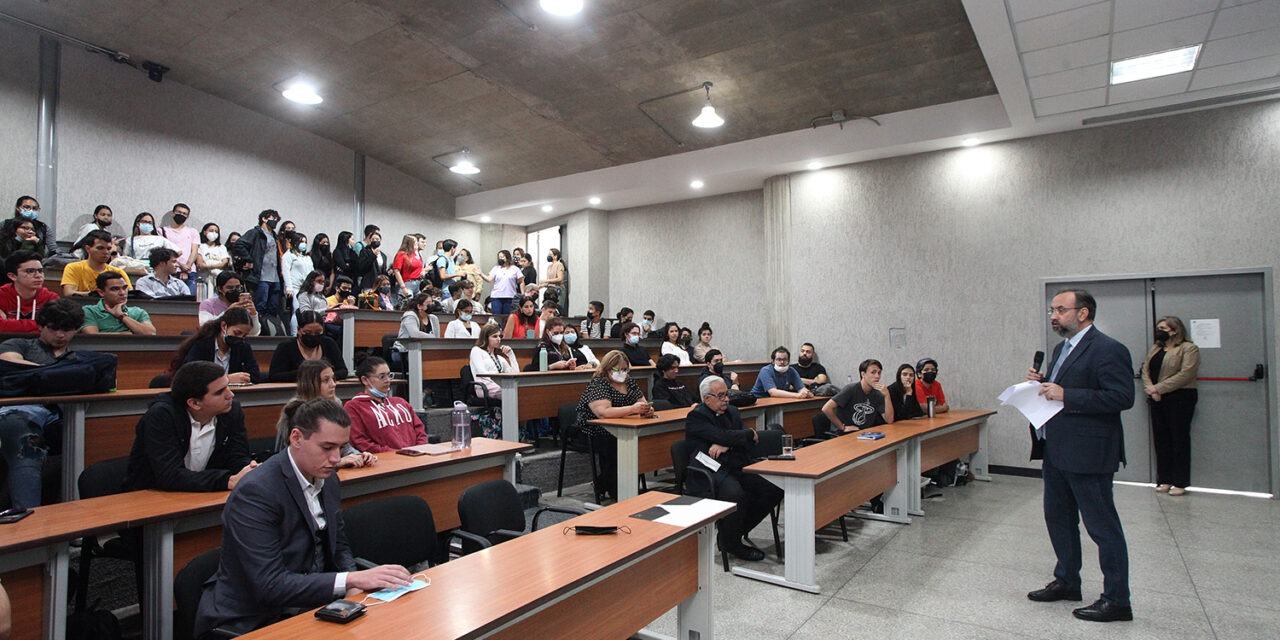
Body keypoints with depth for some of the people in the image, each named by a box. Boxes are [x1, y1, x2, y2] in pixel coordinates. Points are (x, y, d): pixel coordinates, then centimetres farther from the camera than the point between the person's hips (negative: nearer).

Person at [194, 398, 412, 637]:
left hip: (309, 607, 7)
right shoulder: (255, 493, -20)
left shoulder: (328, 479, 2)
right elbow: (269, 585, -24)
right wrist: (351, 580, -28)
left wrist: (354, 585, -7)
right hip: (253, 623, -7)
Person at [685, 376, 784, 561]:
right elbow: (723, 436, -17)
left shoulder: (732, 411, 18)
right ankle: (730, 542, -7)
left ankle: (738, 529, 7)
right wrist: (750, 433, -1)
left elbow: (750, 442, 8)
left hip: (739, 468, 8)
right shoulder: (696, 417, -5)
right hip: (711, 472, -7)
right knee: (736, 494, -35)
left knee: (775, 489, -12)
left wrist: (726, 446, -12)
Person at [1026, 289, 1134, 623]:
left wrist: (1065, 395, -24)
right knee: (1058, 519, 19)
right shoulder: (1062, 348, 15)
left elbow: (1122, 397, -23)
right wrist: (1042, 382, 1)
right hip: (1056, 451, 10)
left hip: (1087, 453, -10)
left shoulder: (1107, 349, -14)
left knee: (1102, 526, 2)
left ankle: (1117, 600, 15)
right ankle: (1066, 582, 34)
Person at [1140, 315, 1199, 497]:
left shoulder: (1188, 348, -4)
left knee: (1179, 439, -1)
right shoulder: (1154, 349, 17)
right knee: (1161, 439, 7)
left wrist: (1158, 388, -16)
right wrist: (1150, 390, -7)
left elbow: (1185, 374, -15)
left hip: (1179, 399, -6)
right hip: (1157, 400, 6)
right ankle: (1164, 480, 13)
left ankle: (1180, 483, 4)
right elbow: (1145, 370, 10)